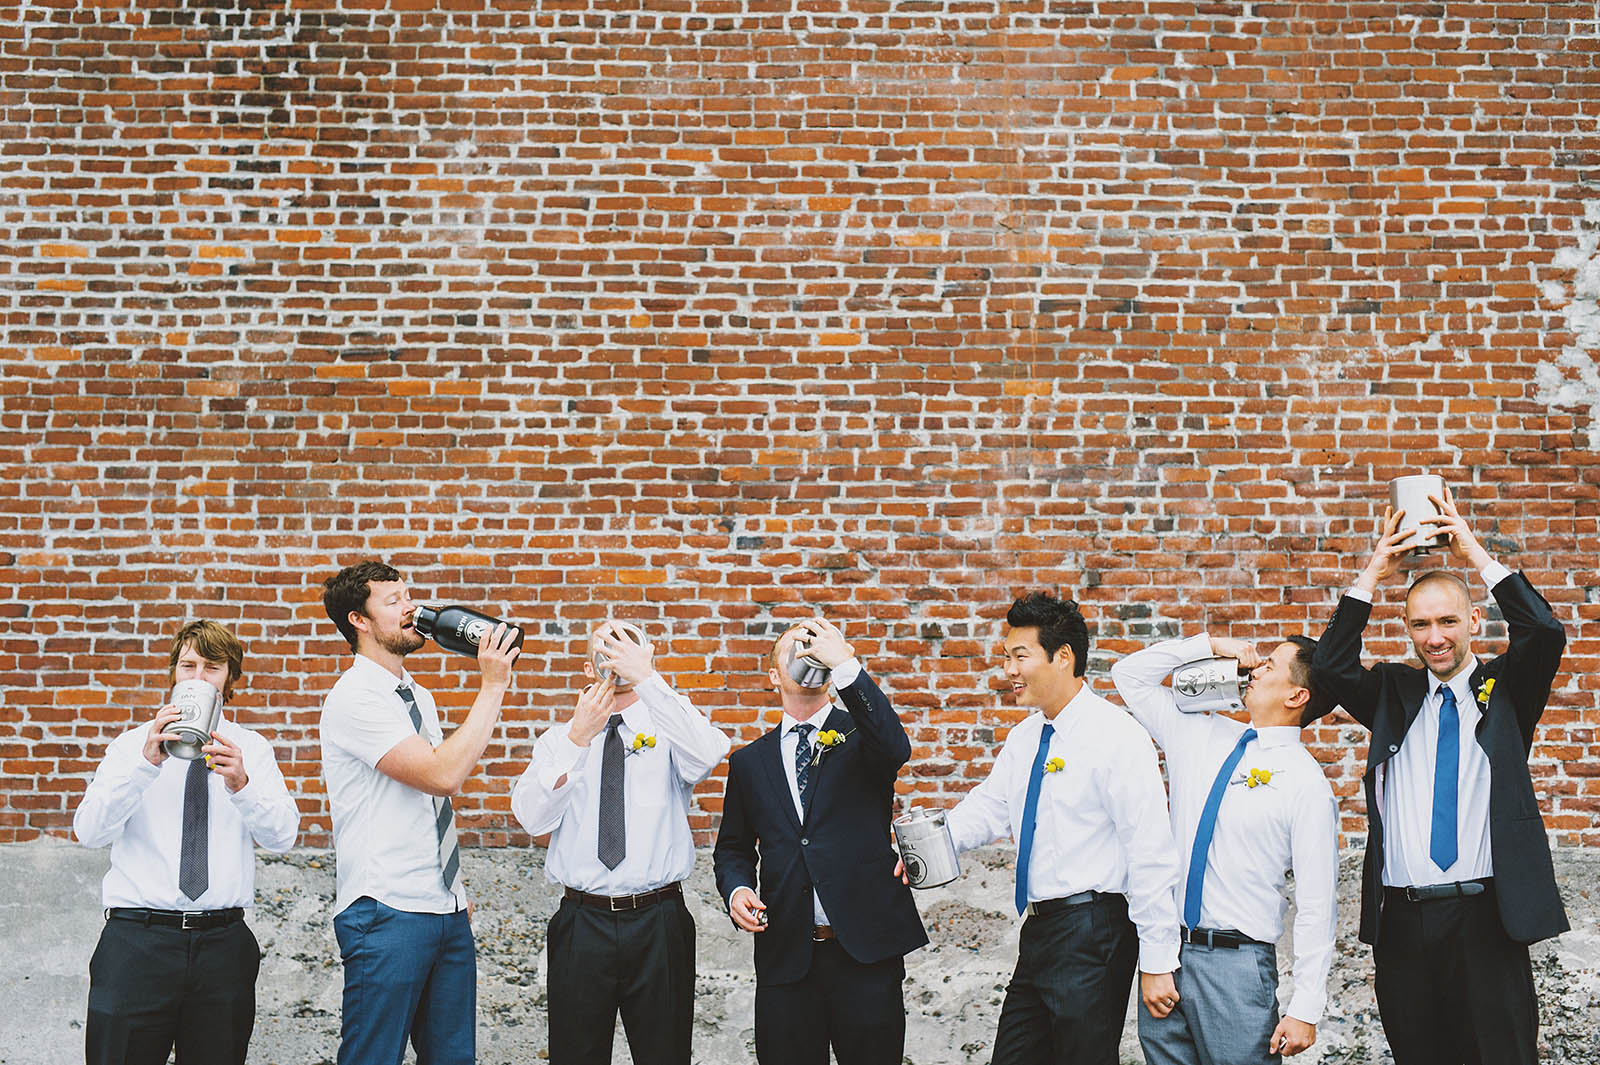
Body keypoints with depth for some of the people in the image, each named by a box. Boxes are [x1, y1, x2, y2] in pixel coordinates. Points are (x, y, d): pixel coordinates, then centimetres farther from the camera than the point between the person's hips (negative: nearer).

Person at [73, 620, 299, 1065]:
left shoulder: (252, 750, 10)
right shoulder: (132, 744, 7)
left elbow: (282, 836, -4)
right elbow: (89, 831, -8)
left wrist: (241, 784, -22)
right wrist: (146, 763, -21)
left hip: (222, 943, 1)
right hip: (137, 940, -1)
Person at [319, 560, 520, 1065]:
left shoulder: (418, 697, 15)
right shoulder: (355, 698, -12)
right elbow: (443, 775, -22)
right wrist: (492, 686, -17)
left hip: (448, 911, 8)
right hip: (387, 916, -8)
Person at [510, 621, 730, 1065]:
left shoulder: (668, 728, 4)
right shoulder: (558, 739, 9)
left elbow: (707, 755, -21)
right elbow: (532, 818, -7)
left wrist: (646, 679, -26)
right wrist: (578, 739, -17)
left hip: (659, 927, -1)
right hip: (582, 924, 1)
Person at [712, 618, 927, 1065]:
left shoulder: (860, 735, 5)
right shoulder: (750, 761, 14)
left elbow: (895, 750, -20)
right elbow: (733, 847, 20)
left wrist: (845, 664, -24)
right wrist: (737, 889, -3)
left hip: (865, 949, -2)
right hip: (785, 956, 2)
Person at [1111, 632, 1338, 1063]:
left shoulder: (1305, 781, -7)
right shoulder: (1199, 735, 10)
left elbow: (1316, 906, -9)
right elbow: (1130, 674, 19)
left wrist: (1305, 1011, -14)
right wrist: (1210, 644, 8)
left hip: (1236, 966, -5)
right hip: (1165, 950, 5)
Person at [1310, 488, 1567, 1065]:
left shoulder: (1505, 688, 7)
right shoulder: (1393, 693, 12)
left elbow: (1545, 633, -11)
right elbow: (1328, 668, -4)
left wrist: (1476, 553, -11)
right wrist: (1372, 574, -7)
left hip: (1484, 913, -2)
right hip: (1401, 918, 2)